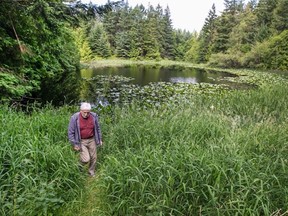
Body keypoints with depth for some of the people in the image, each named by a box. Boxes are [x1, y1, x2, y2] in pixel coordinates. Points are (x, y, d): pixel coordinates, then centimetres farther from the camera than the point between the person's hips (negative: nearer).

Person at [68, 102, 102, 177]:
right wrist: (74, 144, -10)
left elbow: (97, 128, 9)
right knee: (86, 159, -11)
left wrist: (100, 139, 11)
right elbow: (70, 132, -9)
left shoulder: (94, 116, -6)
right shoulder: (74, 118, -16)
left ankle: (91, 172, 34)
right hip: (81, 141, -3)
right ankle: (79, 167, 23)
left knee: (93, 158, 10)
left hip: (92, 140, 4)